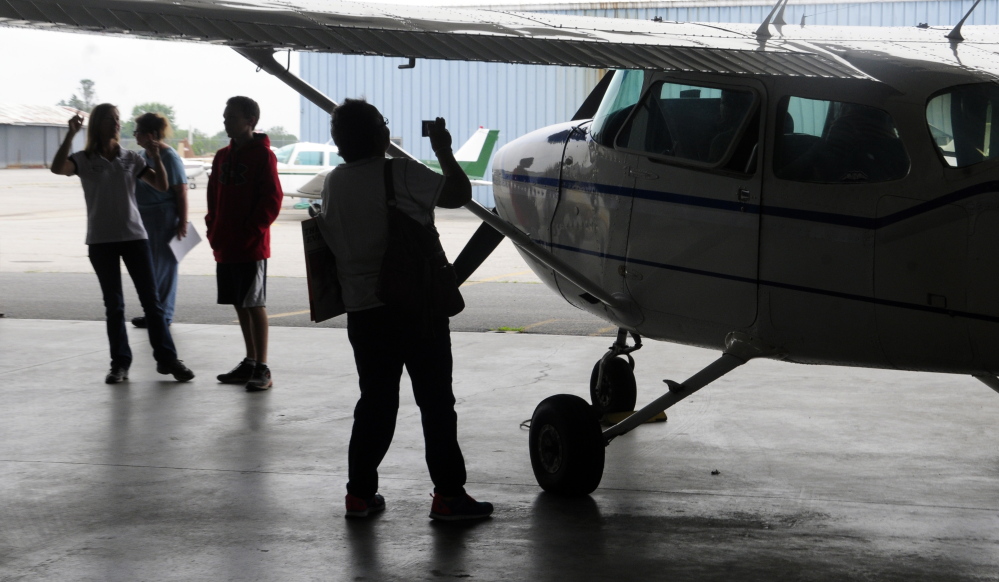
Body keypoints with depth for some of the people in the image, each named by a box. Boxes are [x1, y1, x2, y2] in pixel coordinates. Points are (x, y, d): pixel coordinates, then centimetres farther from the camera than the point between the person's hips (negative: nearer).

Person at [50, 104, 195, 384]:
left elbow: (161, 185, 4)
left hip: (134, 236, 2)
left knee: (151, 300, 1)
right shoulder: (84, 160, -1)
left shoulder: (131, 159, 6)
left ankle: (167, 358, 5)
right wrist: (71, 134, -27)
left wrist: (155, 157, -10)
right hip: (101, 241, -1)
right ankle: (120, 363, 10)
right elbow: (58, 168, -21)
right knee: (113, 304, 4)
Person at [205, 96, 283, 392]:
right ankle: (250, 362, 22)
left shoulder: (262, 155, -8)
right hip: (225, 247, 7)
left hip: (251, 247, -7)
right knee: (240, 305, 12)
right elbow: (214, 198, 18)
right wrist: (213, 232, 5)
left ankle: (262, 369, -2)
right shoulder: (223, 157, 14)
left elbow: (271, 201, -12)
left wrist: (250, 233, -16)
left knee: (254, 305, -5)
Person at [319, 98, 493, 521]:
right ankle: (447, 494, 3)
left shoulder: (333, 184, 6)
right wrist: (443, 150, -3)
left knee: (375, 401, 14)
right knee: (435, 400, 2)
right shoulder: (401, 174, -13)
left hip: (362, 309, 6)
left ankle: (360, 493, 14)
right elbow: (458, 194, -16)